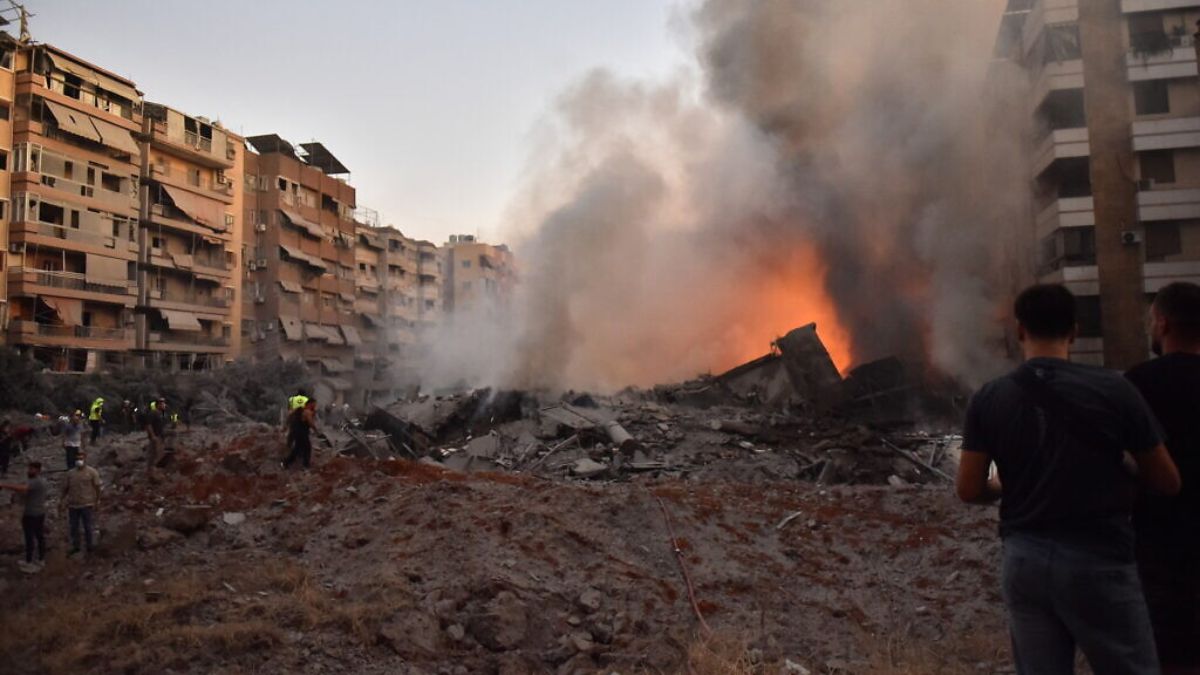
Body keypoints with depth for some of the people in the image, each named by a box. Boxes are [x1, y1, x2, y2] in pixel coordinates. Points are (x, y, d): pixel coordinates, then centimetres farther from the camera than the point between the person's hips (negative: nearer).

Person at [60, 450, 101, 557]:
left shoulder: (92, 472, -5)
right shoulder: (70, 473, 7)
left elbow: (97, 487, -5)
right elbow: (65, 487, 12)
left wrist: (97, 501, -9)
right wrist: (62, 500, 7)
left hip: (87, 505, -4)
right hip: (73, 505, 4)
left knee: (89, 527, 4)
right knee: (74, 527, 13)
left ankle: (90, 547, 17)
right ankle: (75, 547, 27)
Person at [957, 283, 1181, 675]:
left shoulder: (988, 400, -4)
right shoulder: (1112, 389, -10)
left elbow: (970, 490, -2)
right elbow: (1167, 483, -2)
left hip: (1024, 559, 3)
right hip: (1097, 559, -2)